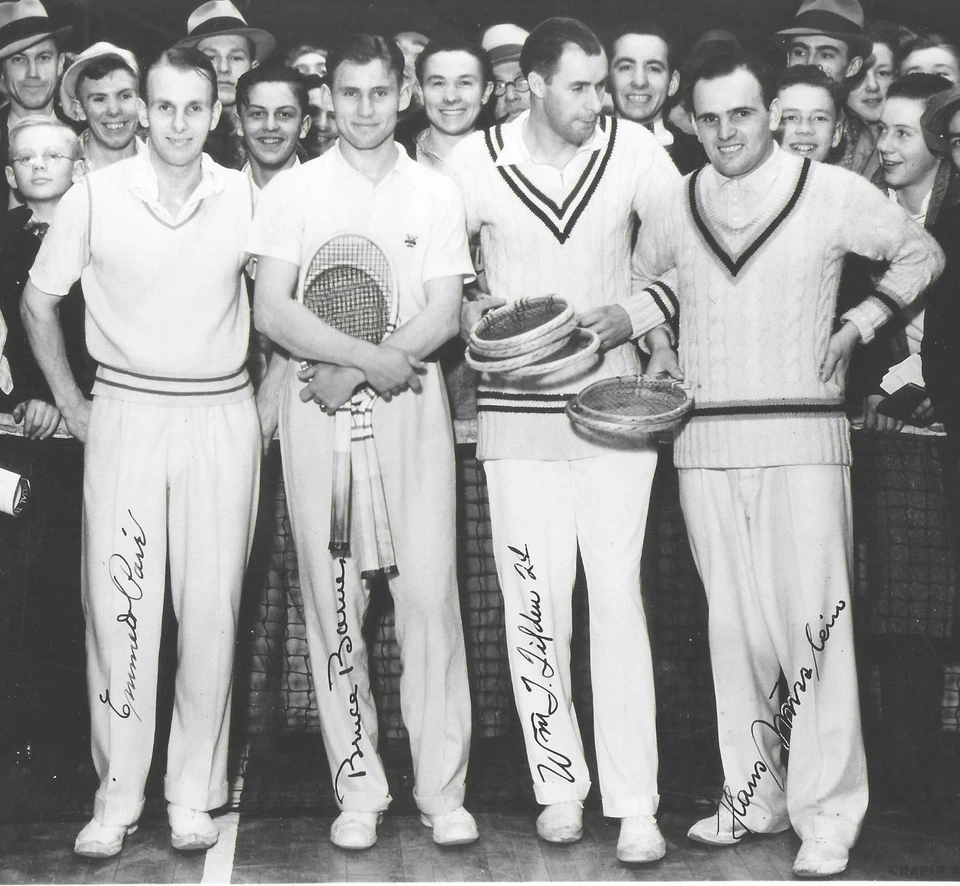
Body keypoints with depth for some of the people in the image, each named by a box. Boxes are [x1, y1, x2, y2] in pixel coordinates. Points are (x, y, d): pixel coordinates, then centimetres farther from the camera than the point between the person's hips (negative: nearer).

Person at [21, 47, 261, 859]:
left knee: (213, 606, 1)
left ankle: (195, 791, 12)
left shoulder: (245, 197, 2)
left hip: (222, 418, 1)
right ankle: (118, 793, 8)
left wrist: (266, 390, 7)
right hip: (125, 417, -1)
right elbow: (38, 303, 7)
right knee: (120, 605, -2)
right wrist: (72, 405, 4)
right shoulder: (95, 197, -2)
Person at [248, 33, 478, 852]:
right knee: (334, 598, 1)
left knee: (429, 592, -5)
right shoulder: (292, 192, 7)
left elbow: (443, 316, 0)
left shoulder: (437, 194, 9)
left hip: (411, 402, 0)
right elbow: (273, 311, -3)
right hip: (317, 405, 0)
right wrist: (368, 357, -13)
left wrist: (349, 373, -11)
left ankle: (442, 789, 3)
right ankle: (358, 790, 9)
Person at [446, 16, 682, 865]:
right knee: (535, 602, 3)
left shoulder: (634, 150, -3)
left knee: (618, 598, -4)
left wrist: (634, 312, -8)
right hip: (517, 410, 1)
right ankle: (560, 786, 17)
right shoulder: (474, 161, -4)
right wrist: (472, 315, -9)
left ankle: (635, 804, 1)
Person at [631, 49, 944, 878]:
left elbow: (923, 253, 12)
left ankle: (827, 814, 2)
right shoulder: (674, 208, 10)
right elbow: (638, 276, 30)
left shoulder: (832, 192, 1)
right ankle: (753, 794, 19)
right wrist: (659, 342, 13)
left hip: (802, 434, -3)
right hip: (705, 438, 3)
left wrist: (858, 325, 1)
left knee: (814, 619, -6)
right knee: (732, 622, 7)